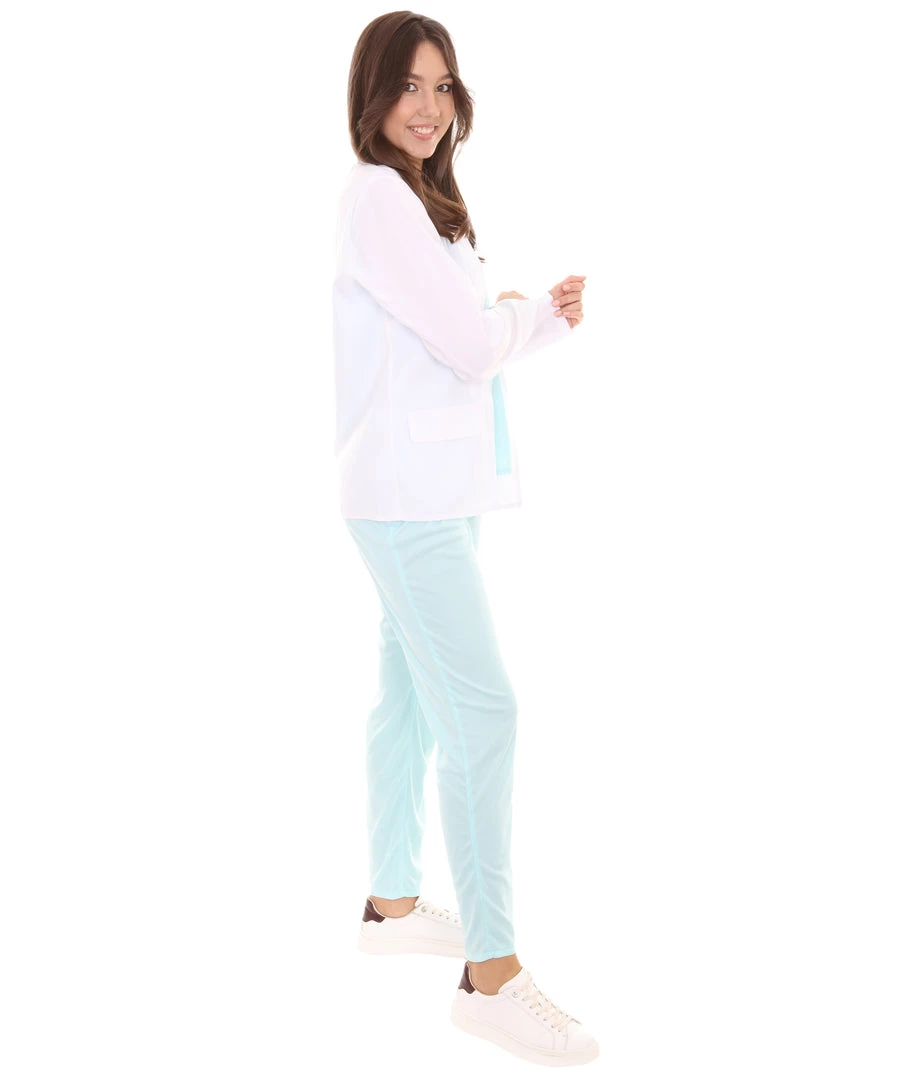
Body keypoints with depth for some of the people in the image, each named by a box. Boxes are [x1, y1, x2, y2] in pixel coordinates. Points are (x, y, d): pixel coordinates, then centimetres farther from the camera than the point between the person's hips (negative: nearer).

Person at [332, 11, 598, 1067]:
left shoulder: (419, 201, 19)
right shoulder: (375, 196, -12)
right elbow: (466, 346, -18)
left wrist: (547, 316, 2)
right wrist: (513, 311, 4)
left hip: (439, 493, 10)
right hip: (407, 495, -10)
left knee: (411, 702, 15)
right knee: (482, 713, -12)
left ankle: (392, 903, 28)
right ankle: (491, 972, -7)